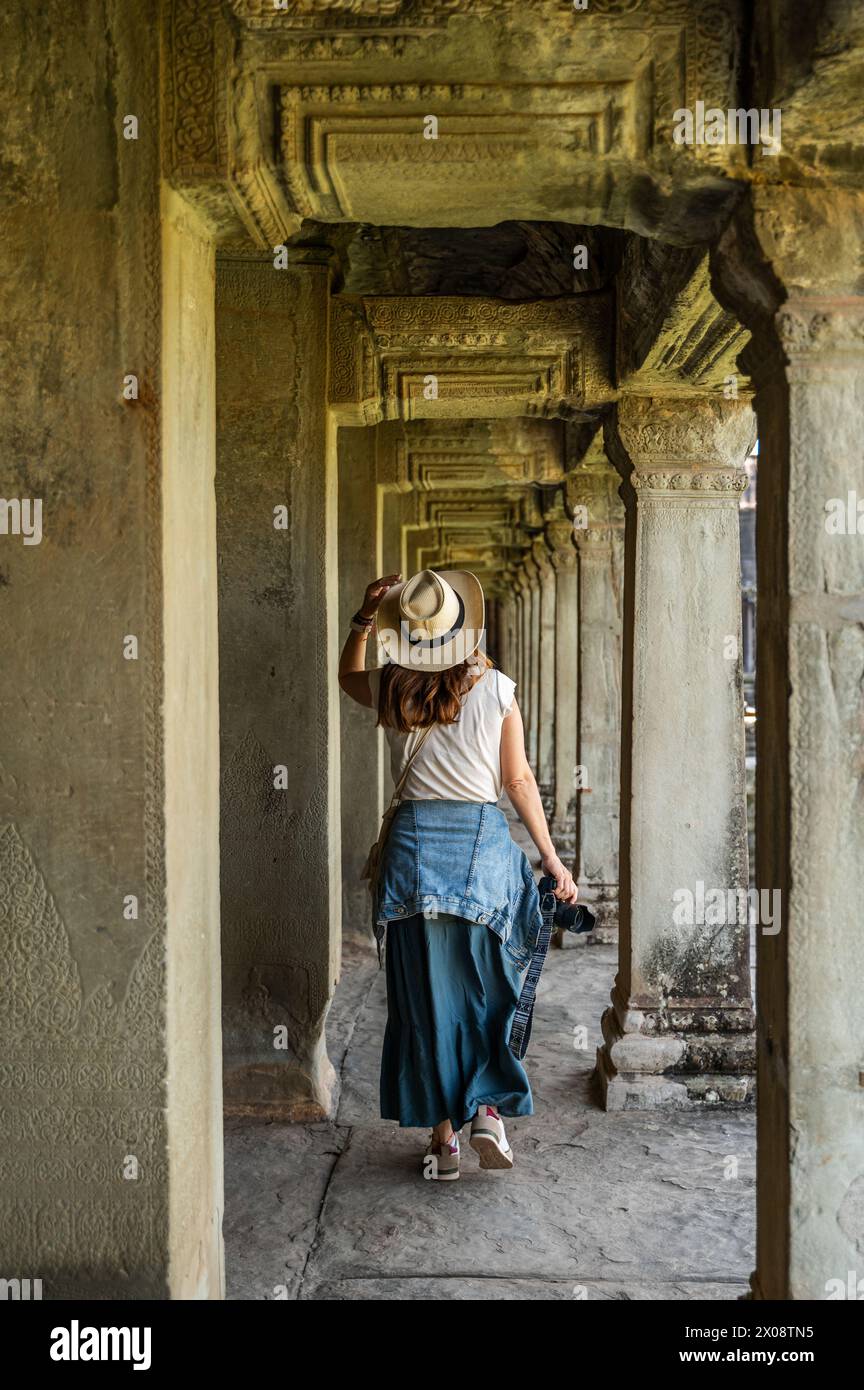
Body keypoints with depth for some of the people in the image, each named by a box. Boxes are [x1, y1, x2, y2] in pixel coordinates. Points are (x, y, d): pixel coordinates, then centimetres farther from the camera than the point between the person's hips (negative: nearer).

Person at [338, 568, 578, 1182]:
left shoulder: (391, 689, 0)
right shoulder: (495, 689, -3)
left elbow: (348, 675, 25)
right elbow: (519, 780, 0)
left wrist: (363, 620, 14)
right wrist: (551, 857, 7)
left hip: (414, 844, 1)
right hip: (483, 842, -1)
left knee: (425, 993, 8)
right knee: (486, 987, 17)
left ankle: (443, 1135, 15)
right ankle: (489, 1108, 8)